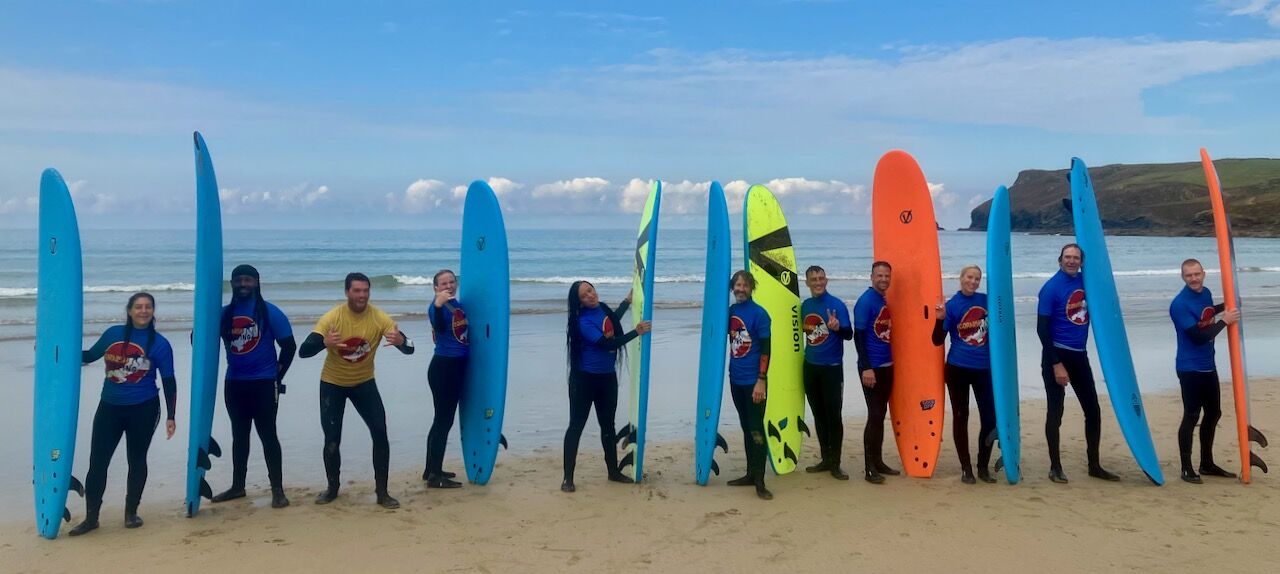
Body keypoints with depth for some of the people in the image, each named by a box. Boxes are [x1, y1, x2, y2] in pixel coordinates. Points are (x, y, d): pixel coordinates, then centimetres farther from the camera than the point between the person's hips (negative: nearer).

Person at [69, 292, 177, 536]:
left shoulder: (160, 344, -4)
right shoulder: (113, 334, 3)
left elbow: (169, 382, -3)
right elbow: (89, 355, 18)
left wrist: (170, 417, -6)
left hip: (143, 409, -2)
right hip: (109, 407, 3)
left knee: (136, 461, 7)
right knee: (97, 461, 1)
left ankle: (131, 513, 22)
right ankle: (91, 517, 13)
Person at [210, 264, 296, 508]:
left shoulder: (269, 312, -8)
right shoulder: (225, 313, 4)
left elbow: (289, 345, -6)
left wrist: (277, 375, -4)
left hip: (263, 383, -5)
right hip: (234, 383, 5)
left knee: (267, 435, -4)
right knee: (239, 435, 15)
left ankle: (277, 490, 1)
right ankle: (237, 486, 27)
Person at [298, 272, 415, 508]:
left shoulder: (379, 318, -19)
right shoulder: (332, 317, -23)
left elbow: (409, 349, -23)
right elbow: (303, 351, -29)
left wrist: (401, 341, -48)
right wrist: (324, 343, -51)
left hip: (364, 382, 1)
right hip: (333, 383, -1)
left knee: (380, 432, -12)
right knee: (332, 440, 1)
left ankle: (382, 492, -2)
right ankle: (333, 487, 27)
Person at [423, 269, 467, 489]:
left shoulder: (458, 304, 11)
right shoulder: (437, 306, -13)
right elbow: (439, 326, -36)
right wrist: (438, 305, -49)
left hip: (458, 366, 9)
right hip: (443, 366, -9)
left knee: (444, 420, 16)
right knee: (443, 421, -6)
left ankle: (432, 469, 27)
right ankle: (434, 476, -1)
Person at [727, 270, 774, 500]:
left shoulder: (759, 313, -10)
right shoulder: (730, 312, 7)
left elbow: (765, 349, -13)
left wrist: (761, 380, -17)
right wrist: (730, 369, 15)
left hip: (753, 381, -7)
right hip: (736, 380, 7)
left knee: (756, 429, -5)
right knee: (746, 428, 14)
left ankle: (760, 481, -2)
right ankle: (751, 473, 23)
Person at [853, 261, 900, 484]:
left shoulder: (885, 301, 11)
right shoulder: (866, 301, -12)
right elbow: (858, 336, -16)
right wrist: (866, 368, -20)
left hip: (887, 366, 8)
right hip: (872, 368, -8)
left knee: (880, 415, 13)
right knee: (875, 415, -6)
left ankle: (878, 462, 22)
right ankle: (870, 468, 1)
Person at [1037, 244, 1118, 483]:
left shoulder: (1085, 282, 5)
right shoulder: (1052, 288, -12)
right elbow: (1042, 328, -14)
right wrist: (1056, 364, -18)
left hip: (1080, 355, 6)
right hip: (1057, 355, -6)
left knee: (1093, 410, 10)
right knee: (1056, 411, 0)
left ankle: (1094, 465, 22)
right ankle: (1055, 467, 10)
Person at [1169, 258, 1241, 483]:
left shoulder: (1206, 293, 4)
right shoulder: (1180, 304, -20)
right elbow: (1199, 336, -23)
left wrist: (1226, 307, 10)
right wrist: (1224, 321, -16)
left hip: (1208, 366, 9)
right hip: (1190, 369, -8)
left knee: (1213, 414, 16)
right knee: (1191, 416, -5)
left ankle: (1207, 464, 29)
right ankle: (1186, 469, 5)